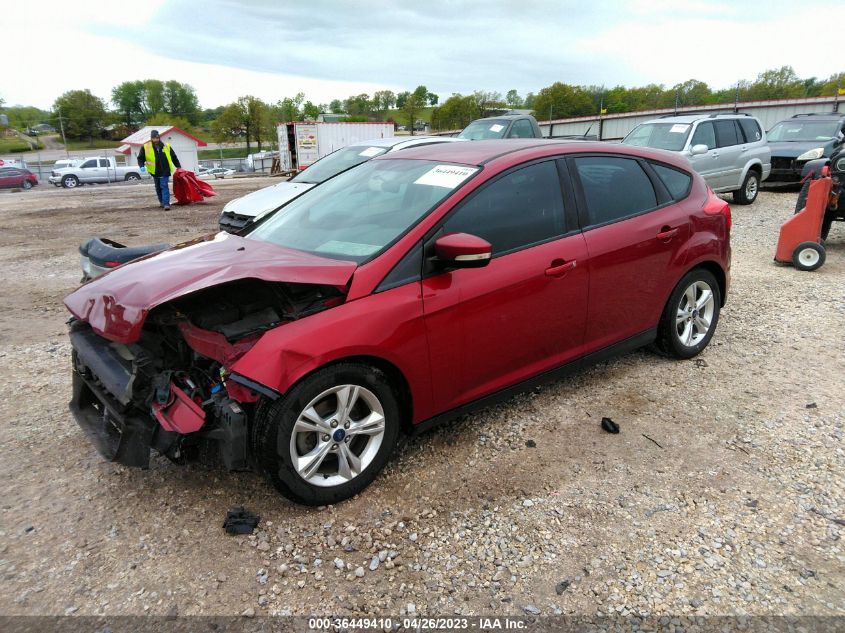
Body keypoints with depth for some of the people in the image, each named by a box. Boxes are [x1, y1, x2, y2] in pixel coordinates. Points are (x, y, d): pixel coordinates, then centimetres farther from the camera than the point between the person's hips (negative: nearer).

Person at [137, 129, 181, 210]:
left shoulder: (166, 146, 2)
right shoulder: (145, 147, -1)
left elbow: (174, 157, 12)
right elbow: (140, 158, 4)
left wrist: (178, 167, 13)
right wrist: (142, 166, -13)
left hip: (165, 171, -2)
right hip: (155, 172, 2)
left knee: (164, 186, -12)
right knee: (158, 188, 14)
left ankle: (166, 203, -16)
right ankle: (161, 202, 31)